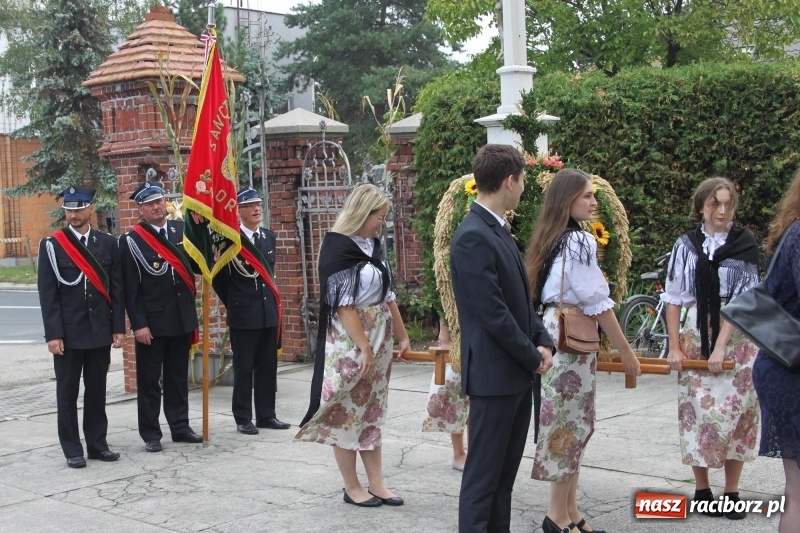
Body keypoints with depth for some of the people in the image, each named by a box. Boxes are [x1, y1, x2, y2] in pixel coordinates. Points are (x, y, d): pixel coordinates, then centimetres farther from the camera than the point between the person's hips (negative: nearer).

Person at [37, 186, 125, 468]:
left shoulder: (107, 243, 5)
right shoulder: (52, 245, -3)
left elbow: (116, 288, 5)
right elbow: (47, 293, -6)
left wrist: (118, 327, 1)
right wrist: (53, 334, -11)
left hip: (100, 332, 2)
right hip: (68, 333, -2)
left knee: (97, 390, 10)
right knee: (68, 392, 5)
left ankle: (97, 443, 21)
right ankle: (72, 449, 13)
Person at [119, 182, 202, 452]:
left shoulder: (181, 229, 7)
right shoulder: (131, 241, -6)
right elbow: (130, 288, -9)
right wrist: (138, 324, -13)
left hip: (182, 319, 5)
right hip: (151, 323, -4)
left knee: (178, 376, 14)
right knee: (149, 379, 4)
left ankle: (180, 426, 24)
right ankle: (150, 434, 13)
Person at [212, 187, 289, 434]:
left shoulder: (269, 237, 10)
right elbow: (219, 277, -2)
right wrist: (234, 303, 5)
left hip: (269, 312, 6)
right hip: (243, 315, -6)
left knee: (267, 367, 9)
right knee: (243, 368, 1)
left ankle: (266, 415, 18)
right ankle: (243, 418, 9)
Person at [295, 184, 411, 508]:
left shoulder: (373, 245, 9)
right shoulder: (338, 247, -14)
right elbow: (343, 303, -18)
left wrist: (402, 335, 16)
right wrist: (364, 346, -20)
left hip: (378, 339, 8)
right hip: (350, 341, -8)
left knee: (372, 411, 11)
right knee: (347, 411, 2)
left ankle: (376, 483, 17)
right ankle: (352, 487, 11)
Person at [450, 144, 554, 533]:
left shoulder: (499, 231, 12)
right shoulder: (473, 237, -18)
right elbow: (493, 313, -21)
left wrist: (543, 342, 2)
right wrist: (533, 357, -11)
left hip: (519, 373, 9)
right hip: (495, 376, -9)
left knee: (505, 473, 16)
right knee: (483, 475, -1)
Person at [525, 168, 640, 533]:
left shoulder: (550, 240, 12)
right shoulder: (579, 241, -14)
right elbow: (597, 303, -14)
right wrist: (626, 352, -7)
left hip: (553, 334, 9)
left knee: (567, 423, 11)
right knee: (571, 425, -2)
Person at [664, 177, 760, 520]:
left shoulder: (744, 245, -2)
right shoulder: (686, 245, 2)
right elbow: (674, 298, 4)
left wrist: (720, 347, -14)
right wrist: (674, 347, -1)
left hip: (737, 338, -1)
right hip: (696, 336, 1)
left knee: (736, 412, 0)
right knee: (698, 411, 1)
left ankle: (731, 493, 9)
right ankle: (701, 490, 13)